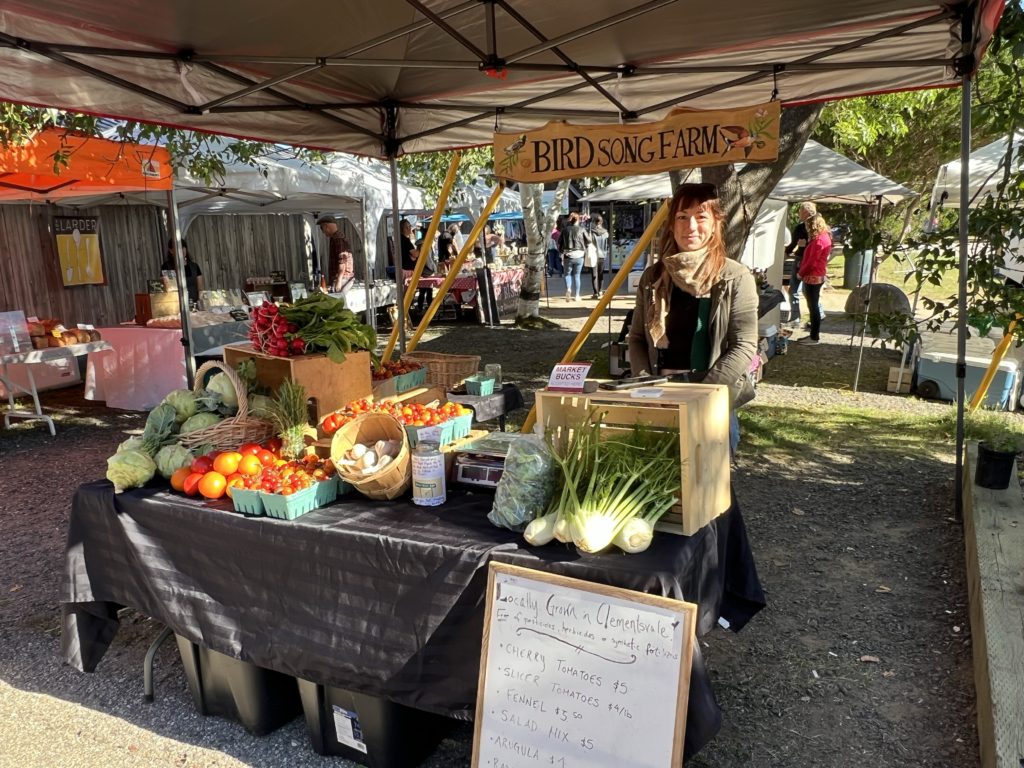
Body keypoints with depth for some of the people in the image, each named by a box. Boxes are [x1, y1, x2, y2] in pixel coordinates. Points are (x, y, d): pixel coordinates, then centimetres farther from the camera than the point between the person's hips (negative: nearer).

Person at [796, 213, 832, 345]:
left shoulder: (818, 240, -17)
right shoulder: (824, 237, 14)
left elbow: (812, 261, -18)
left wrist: (801, 273, -8)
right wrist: (803, 266, 9)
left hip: (812, 277, -10)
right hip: (817, 276, 10)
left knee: (813, 307, -5)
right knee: (813, 306, 14)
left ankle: (814, 337, -1)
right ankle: (814, 335, 20)